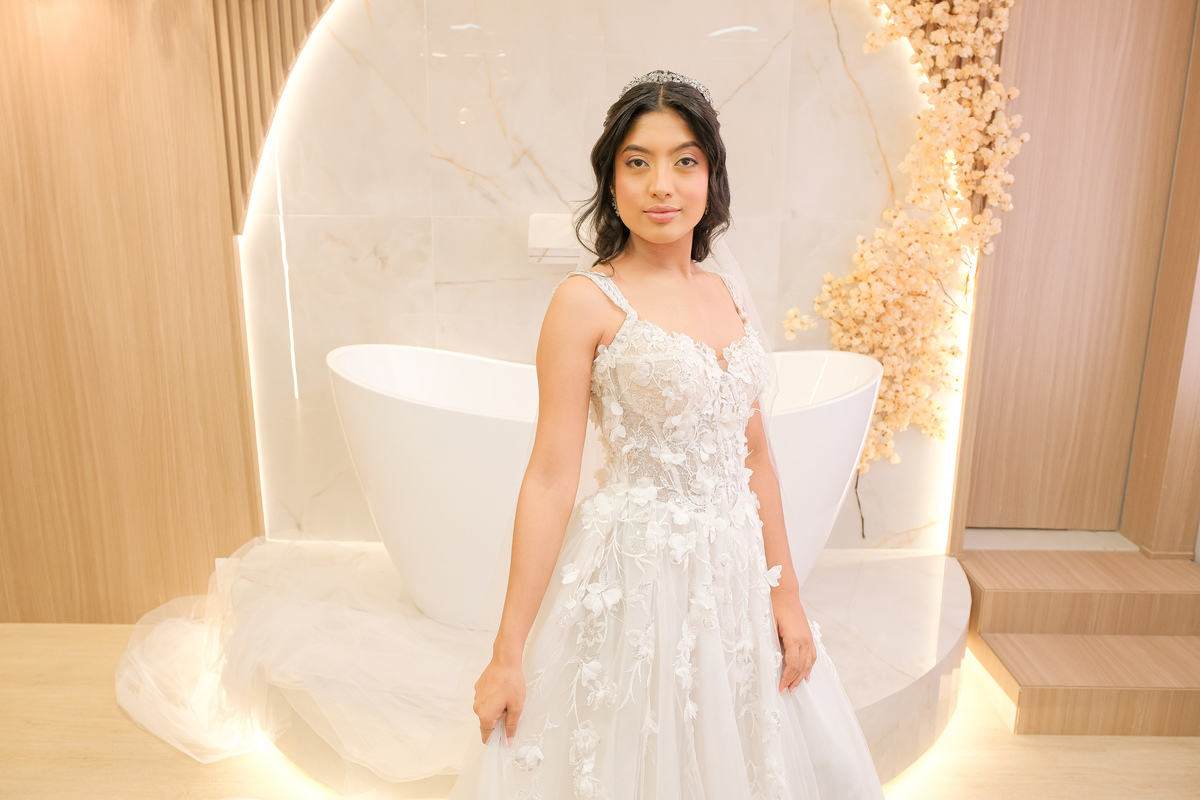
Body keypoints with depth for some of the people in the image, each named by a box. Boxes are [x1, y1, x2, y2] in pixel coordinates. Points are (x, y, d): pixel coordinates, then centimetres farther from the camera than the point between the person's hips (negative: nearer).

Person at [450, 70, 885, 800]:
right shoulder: (587, 301, -12)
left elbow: (754, 456, 9)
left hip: (737, 571, 6)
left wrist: (786, 593, 8)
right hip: (637, 576, -6)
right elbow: (550, 478, -13)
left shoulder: (729, 290, 5)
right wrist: (509, 653, -11)